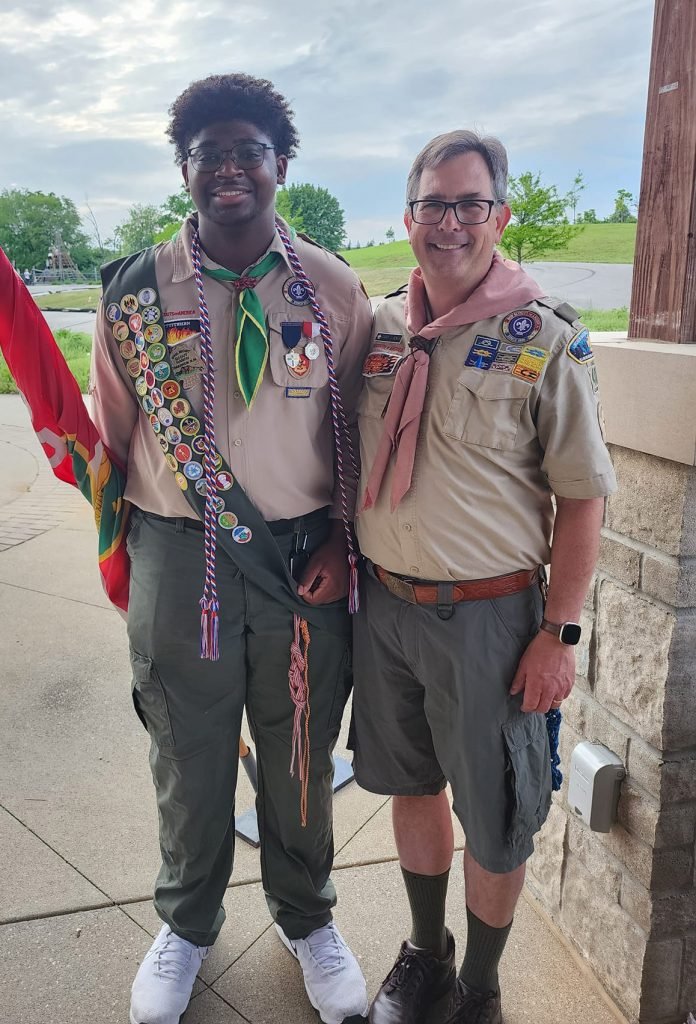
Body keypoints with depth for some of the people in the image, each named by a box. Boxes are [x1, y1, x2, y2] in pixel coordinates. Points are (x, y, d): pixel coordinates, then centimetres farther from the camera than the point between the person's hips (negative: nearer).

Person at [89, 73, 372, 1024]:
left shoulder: (335, 289, -1)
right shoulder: (136, 289, -1)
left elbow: (361, 432, 4)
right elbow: (111, 435, 5)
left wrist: (341, 544, -6)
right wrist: (124, 547, 0)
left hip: (305, 562, 1)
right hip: (177, 562, 0)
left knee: (301, 758, 18)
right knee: (189, 759, 18)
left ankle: (306, 917, 48)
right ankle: (187, 924, 48)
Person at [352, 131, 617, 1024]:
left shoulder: (547, 339, -10)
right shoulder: (378, 327, 4)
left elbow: (582, 497, -8)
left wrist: (558, 632, -11)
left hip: (487, 614, -4)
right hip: (382, 604, 5)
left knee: (495, 820, 10)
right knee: (410, 784, 20)